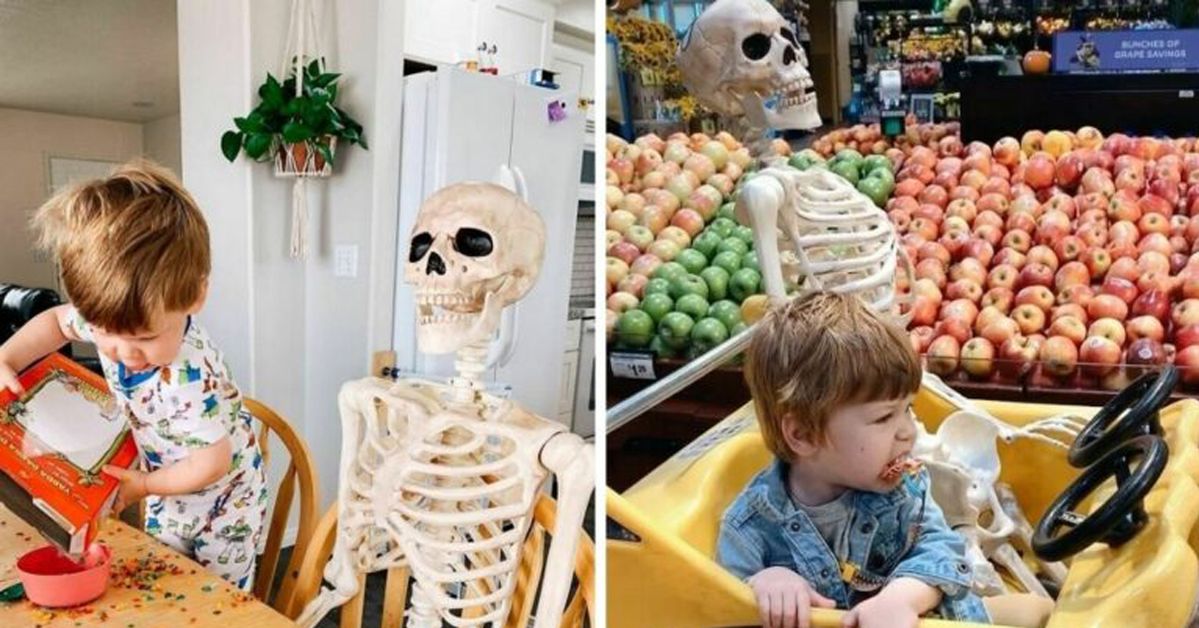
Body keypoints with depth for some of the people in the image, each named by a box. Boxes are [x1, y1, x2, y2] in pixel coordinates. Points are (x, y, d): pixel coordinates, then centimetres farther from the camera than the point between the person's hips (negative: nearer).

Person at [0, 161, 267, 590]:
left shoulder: (190, 382, -40)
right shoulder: (111, 318, -19)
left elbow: (213, 463, -28)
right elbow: (56, 321, 5)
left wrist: (145, 486, -19)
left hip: (221, 496, -6)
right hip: (167, 484, 7)